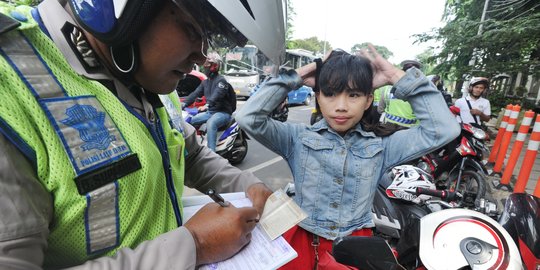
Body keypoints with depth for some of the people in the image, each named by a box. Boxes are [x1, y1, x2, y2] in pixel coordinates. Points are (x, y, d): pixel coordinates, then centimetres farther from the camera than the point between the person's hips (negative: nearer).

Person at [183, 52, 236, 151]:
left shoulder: (221, 80, -11)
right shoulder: (205, 82, 17)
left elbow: (217, 95, -29)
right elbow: (195, 93, 9)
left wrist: (207, 105, -45)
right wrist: (184, 103, -6)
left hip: (223, 112, -9)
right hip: (210, 112, 9)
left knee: (210, 124, -37)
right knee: (191, 121, 4)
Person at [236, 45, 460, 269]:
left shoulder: (381, 145, 3)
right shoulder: (299, 136, -1)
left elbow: (444, 130, -3)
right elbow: (248, 118, -11)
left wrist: (398, 77, -3)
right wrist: (294, 78, -7)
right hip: (303, 237, -1)